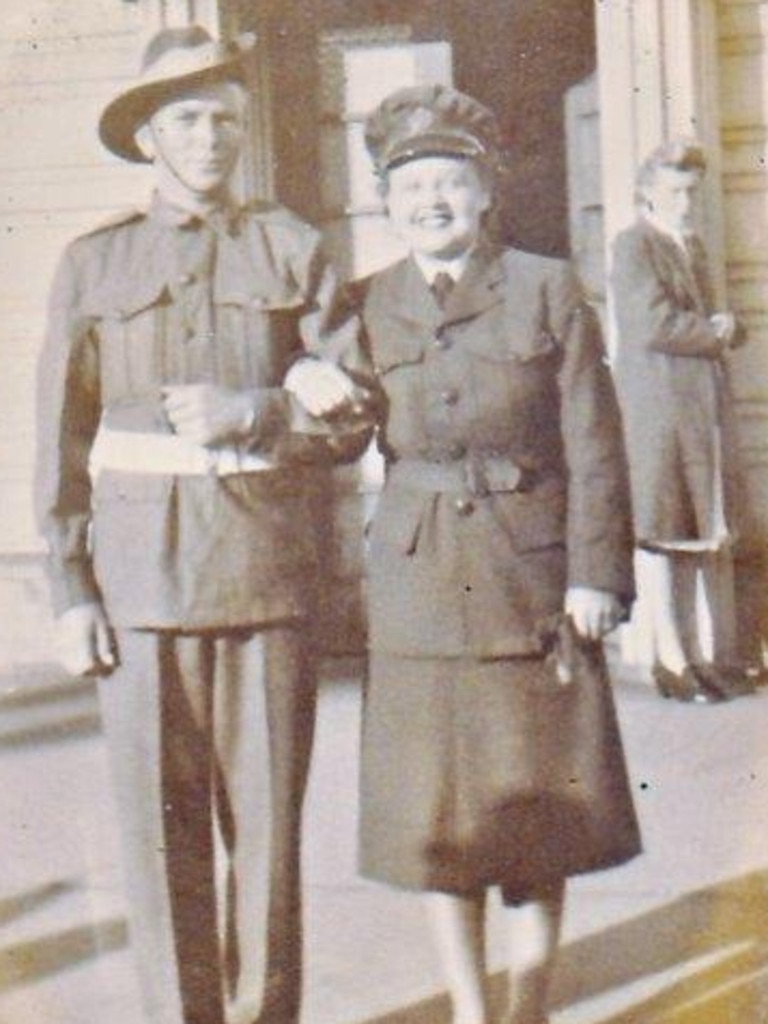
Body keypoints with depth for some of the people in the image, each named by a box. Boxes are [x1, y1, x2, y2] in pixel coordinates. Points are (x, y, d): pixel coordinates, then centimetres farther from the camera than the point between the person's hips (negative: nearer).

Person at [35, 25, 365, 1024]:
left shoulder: (291, 250, 8)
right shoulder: (93, 264, 9)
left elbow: (348, 417, 4)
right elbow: (62, 444, 7)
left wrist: (250, 415, -13)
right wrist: (70, 589, 0)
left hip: (269, 565, 0)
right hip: (141, 569, 0)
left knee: (267, 818, 4)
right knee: (159, 823, 4)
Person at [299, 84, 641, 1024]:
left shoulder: (547, 292, 0)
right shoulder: (366, 307, 6)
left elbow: (593, 446, -2)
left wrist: (595, 574, -7)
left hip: (531, 580, -1)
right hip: (417, 585, 2)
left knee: (538, 807, 7)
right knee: (436, 812, 7)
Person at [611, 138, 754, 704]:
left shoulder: (693, 245, 22)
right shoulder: (633, 245, -5)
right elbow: (655, 325, -17)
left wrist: (724, 329, 1)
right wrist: (715, 331, -4)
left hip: (707, 406, 8)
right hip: (660, 408, -8)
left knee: (715, 534, 8)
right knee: (664, 535, -2)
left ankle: (717, 656, 14)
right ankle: (673, 662, 4)